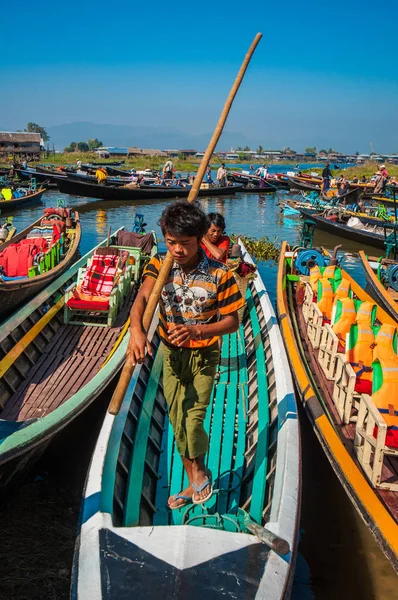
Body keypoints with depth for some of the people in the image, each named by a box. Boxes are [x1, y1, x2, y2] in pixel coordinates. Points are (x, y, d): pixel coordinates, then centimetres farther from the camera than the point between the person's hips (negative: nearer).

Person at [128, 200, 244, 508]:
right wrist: (136, 329, -47)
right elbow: (142, 297, -27)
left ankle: (200, 472, 26)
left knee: (193, 419, -7)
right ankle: (194, 481, 35)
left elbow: (232, 322, -12)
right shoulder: (160, 265, -9)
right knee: (177, 422, 13)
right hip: (172, 354, 4)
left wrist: (197, 330, -29)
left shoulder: (219, 274, -17)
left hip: (204, 355, -3)